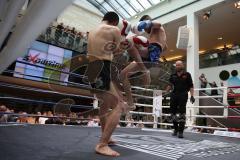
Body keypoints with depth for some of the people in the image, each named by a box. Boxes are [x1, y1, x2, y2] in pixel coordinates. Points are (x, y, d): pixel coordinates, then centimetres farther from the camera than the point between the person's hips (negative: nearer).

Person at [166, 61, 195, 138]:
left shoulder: (187, 75, 2)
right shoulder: (173, 75, 12)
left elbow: (191, 86, 1)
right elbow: (170, 85, 13)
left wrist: (192, 96, -7)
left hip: (183, 96, -3)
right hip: (174, 95, 4)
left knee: (182, 113, -5)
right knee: (173, 112, 8)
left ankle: (181, 131, 3)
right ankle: (175, 129, 27)